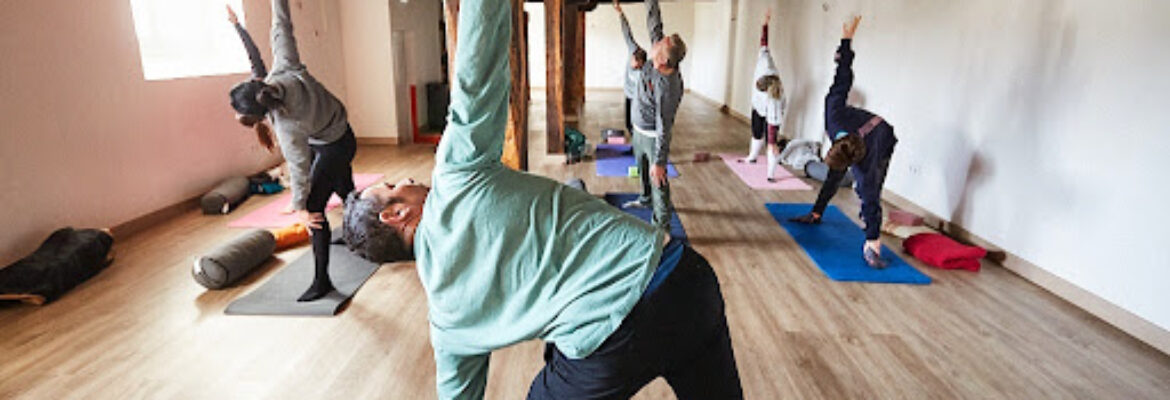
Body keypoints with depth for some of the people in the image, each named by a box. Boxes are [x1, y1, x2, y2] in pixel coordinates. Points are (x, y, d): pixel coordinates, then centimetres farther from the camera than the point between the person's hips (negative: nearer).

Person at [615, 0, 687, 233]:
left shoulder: (667, 88, -35)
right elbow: (654, 24, -7)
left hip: (653, 136, -9)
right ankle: (646, 199, 53)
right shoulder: (654, 63, -15)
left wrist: (659, 162, -31)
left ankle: (661, 227, 10)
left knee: (658, 179, -1)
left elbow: (664, 128, -33)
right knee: (643, 170, 28)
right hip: (639, 129, 9)